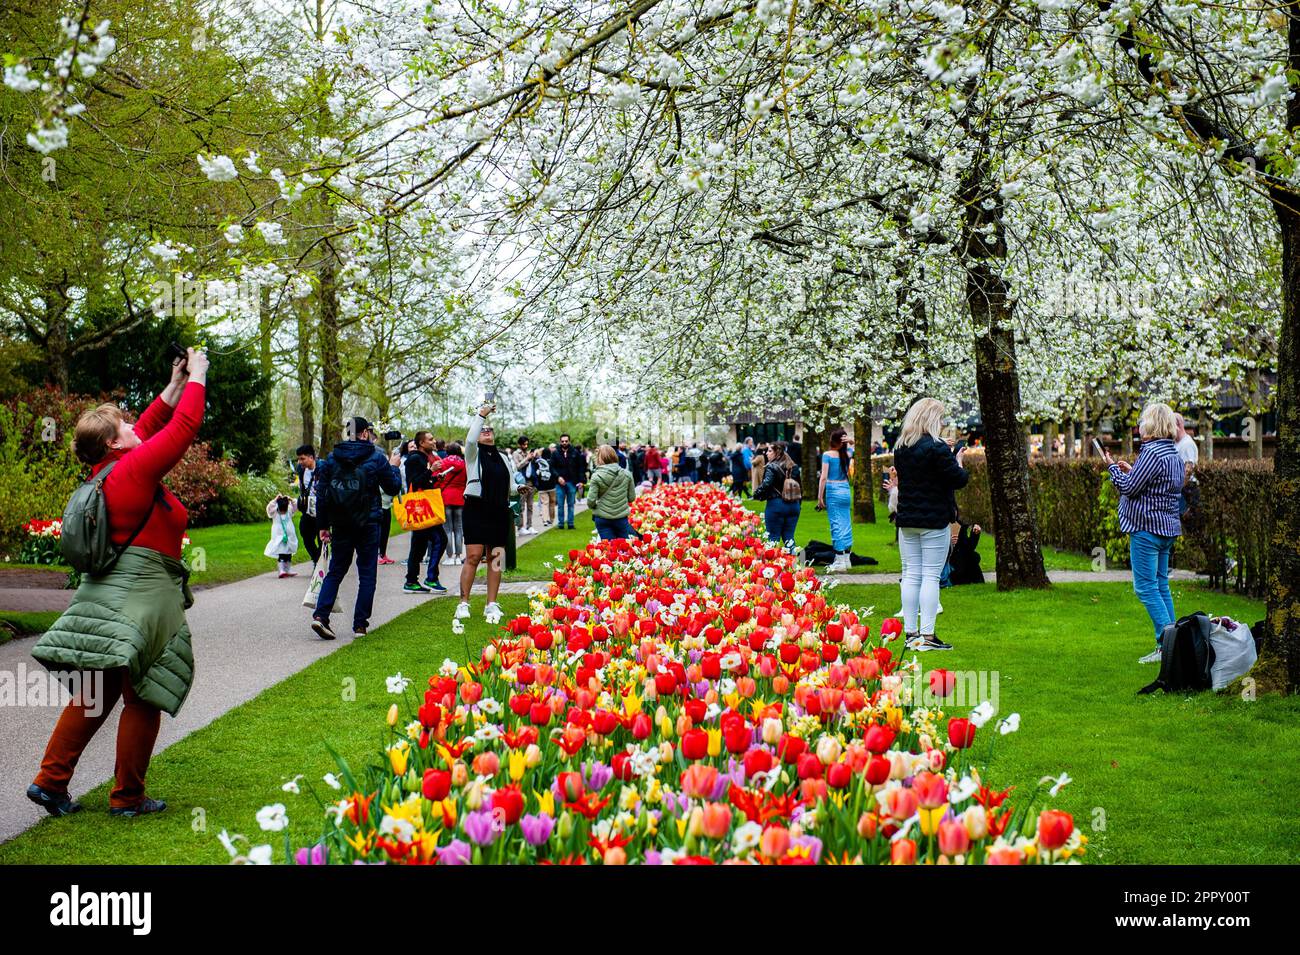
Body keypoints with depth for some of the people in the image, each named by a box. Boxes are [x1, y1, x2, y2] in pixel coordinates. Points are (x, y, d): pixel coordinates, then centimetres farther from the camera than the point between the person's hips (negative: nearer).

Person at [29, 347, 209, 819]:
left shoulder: (105, 470, 10)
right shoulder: (137, 467, -14)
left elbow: (150, 426, 23)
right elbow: (185, 426, -13)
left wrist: (174, 386, 24)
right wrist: (195, 377, -1)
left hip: (107, 593, 9)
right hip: (142, 598, -9)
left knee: (96, 695, 16)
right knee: (142, 700, 2)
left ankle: (50, 780, 16)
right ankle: (127, 798, 10)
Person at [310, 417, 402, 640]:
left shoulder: (332, 458, 5)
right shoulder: (376, 458, -4)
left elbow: (321, 494, 4)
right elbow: (393, 488, 3)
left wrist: (323, 525, 10)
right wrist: (394, 467, 21)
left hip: (340, 525, 3)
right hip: (368, 525, -3)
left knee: (335, 571, 12)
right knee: (367, 575, 6)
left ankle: (320, 615, -4)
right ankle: (360, 624, 4)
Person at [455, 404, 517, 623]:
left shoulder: (503, 458, 18)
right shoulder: (474, 453, 5)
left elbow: (510, 486, 21)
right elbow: (470, 439, -17)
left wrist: (519, 489, 0)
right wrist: (481, 415, -16)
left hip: (499, 512, 4)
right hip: (476, 509, -4)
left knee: (495, 558, 5)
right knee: (473, 557, -10)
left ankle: (491, 605, 10)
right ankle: (463, 603, -3)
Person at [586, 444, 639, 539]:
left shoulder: (596, 476, -12)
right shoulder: (626, 474, -3)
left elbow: (591, 501, -13)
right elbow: (632, 497, 3)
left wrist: (594, 507, 9)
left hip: (602, 518, -2)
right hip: (621, 517, 2)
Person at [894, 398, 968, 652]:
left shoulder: (900, 449, 7)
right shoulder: (937, 448, -14)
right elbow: (959, 479, -14)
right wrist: (958, 461, 7)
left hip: (907, 520, 6)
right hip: (934, 521, -6)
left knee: (910, 575, 9)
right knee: (931, 576, -3)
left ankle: (911, 633, 10)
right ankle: (927, 636, -5)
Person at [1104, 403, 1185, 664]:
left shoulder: (1152, 452, -17)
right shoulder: (1175, 454, 13)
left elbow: (1128, 488, -16)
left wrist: (1112, 467, 0)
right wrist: (1131, 470, 20)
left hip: (1147, 527, -10)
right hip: (1167, 527, 10)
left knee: (1146, 587, -6)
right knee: (1161, 585, 14)